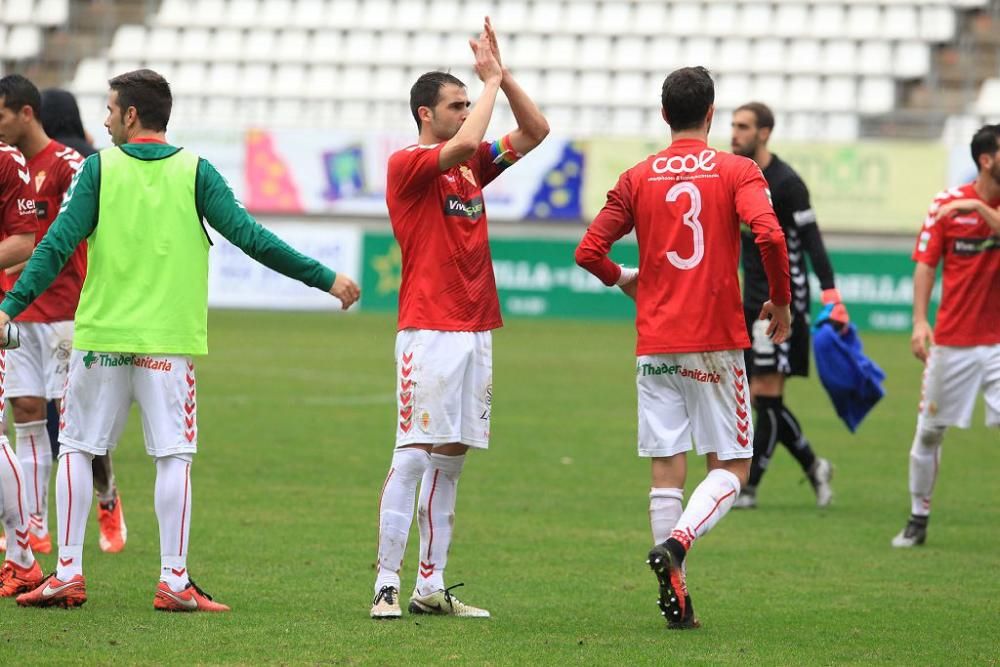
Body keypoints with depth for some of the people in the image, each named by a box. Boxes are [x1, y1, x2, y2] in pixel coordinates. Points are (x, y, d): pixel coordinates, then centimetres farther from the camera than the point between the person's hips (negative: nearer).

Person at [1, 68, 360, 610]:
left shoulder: (99, 168, -1)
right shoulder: (195, 172, 0)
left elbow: (57, 246, -6)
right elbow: (249, 237, -5)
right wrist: (325, 278, 0)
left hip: (100, 335, 0)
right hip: (169, 340, 0)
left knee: (76, 449, 10)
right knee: (174, 457, 1)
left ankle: (68, 573, 5)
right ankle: (174, 580, -4)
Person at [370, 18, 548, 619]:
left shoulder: (473, 164, 15)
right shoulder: (407, 164, -6)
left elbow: (535, 131, 16)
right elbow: (463, 143, -24)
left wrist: (502, 74, 5)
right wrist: (491, 80, -11)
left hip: (477, 330, 8)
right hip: (429, 330, -8)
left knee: (451, 459, 8)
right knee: (414, 457, -11)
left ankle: (432, 586, 11)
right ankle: (388, 585, -10)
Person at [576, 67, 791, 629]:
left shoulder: (637, 179, 6)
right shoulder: (737, 172, -2)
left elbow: (589, 251, 3)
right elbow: (769, 234, -17)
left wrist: (624, 279, 23)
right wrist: (781, 301, -3)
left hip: (656, 345, 3)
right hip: (717, 342, -3)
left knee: (667, 471, 6)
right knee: (730, 466, 6)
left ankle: (676, 597, 1)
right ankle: (676, 543, -20)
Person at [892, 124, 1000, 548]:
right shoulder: (947, 203, -2)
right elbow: (925, 264, 0)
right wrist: (920, 321, -9)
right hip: (952, 340, 1)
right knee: (929, 433, 9)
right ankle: (918, 520, 25)